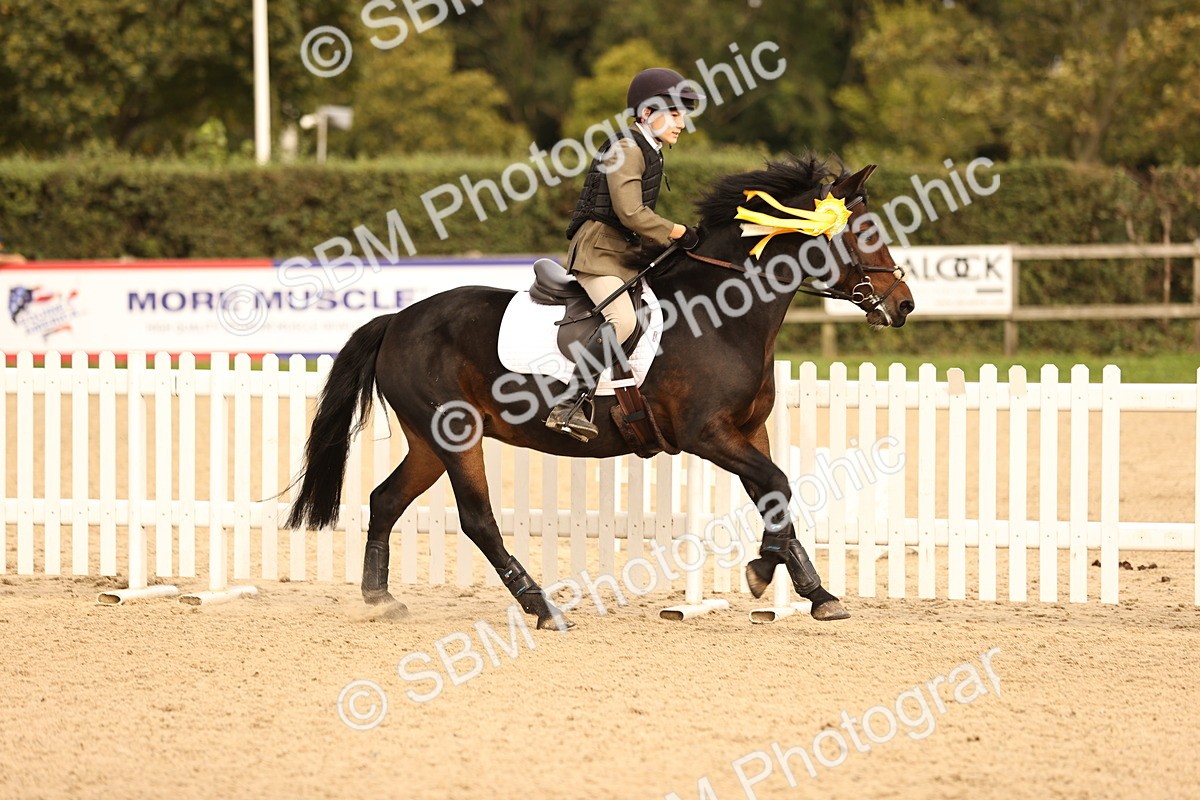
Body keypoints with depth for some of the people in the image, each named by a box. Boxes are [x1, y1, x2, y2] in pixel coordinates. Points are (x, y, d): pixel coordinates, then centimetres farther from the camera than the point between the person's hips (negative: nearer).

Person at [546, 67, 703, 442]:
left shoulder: (649, 152, 19)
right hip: (598, 250, -11)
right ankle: (570, 405, -32)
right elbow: (630, 213, -21)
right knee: (622, 318, -28)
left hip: (625, 254, 11)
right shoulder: (627, 149, -12)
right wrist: (678, 233, -13)